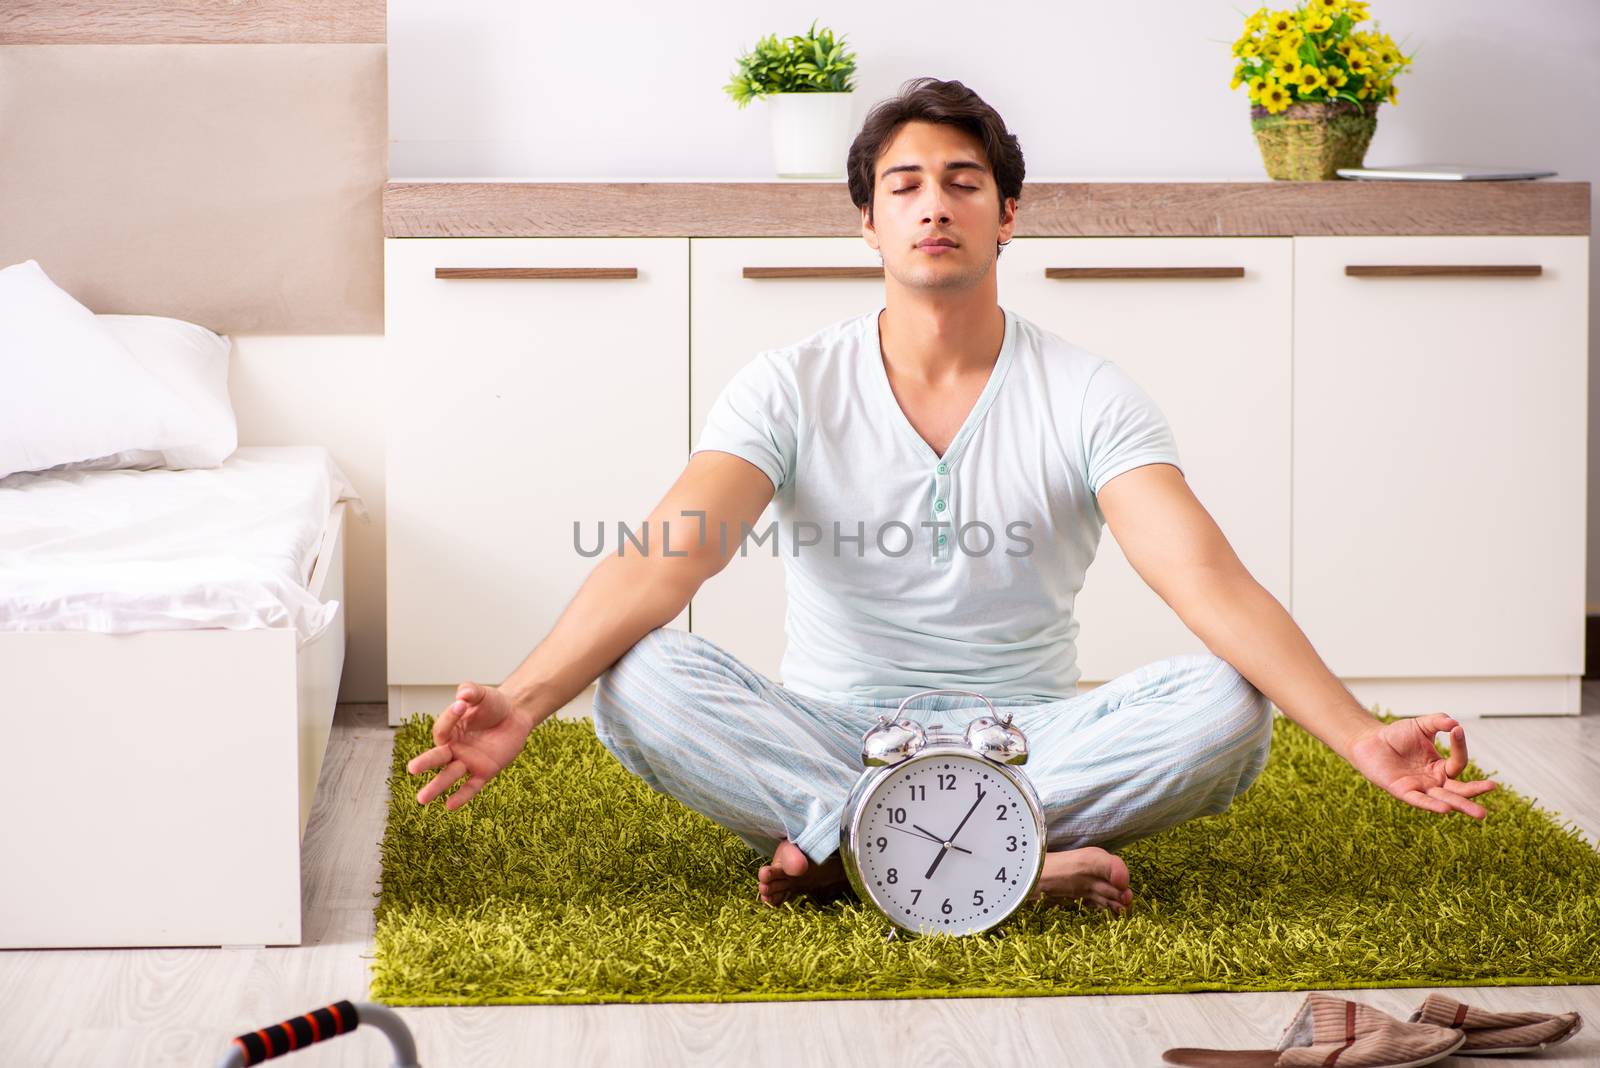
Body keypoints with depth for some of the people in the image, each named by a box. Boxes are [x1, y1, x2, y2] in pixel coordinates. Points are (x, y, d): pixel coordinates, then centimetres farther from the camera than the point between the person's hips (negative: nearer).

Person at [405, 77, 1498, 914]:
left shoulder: (1086, 397, -5)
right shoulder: (792, 388, -4)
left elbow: (1207, 578, -18)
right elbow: (664, 560, -18)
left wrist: (1361, 735, -35)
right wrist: (523, 701, -37)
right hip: (828, 730, 0)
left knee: (1227, 705, -28)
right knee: (639, 681, -28)